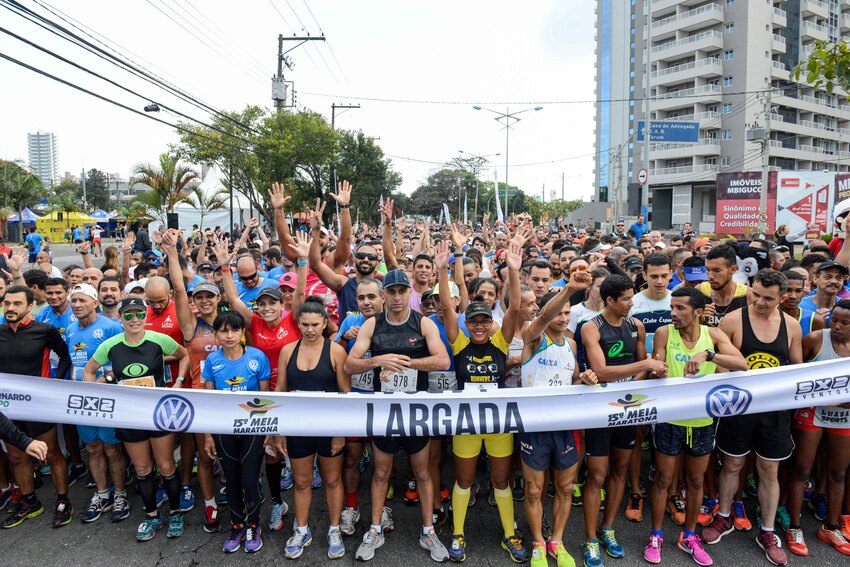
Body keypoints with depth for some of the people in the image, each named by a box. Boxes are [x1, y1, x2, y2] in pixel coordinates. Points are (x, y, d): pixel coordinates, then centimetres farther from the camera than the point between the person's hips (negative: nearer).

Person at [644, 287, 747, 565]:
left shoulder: (713, 334, -6)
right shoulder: (664, 333, -10)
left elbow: (741, 364, -20)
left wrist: (708, 354, -35)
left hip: (703, 420, 2)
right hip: (670, 419, -2)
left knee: (696, 480, 17)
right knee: (663, 479, 9)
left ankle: (689, 537, 36)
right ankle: (656, 536, 27)